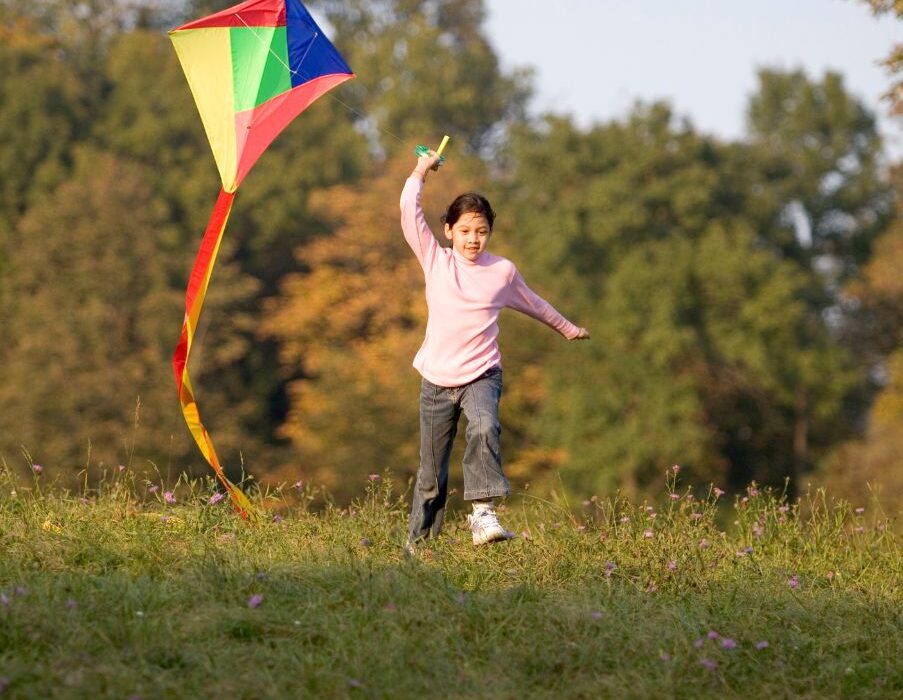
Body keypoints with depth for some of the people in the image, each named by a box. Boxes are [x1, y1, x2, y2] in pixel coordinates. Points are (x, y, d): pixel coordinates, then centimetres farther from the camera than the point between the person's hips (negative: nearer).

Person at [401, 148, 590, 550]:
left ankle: (483, 511, -36)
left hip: (481, 374, 0)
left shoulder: (502, 271, 6)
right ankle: (418, 542, 16)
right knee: (431, 471, 4)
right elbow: (410, 213, -4)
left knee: (484, 429, -32)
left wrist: (567, 328, 37)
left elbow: (533, 304, 24)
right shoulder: (435, 261, 3)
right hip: (437, 378, 0)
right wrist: (421, 172, 3)